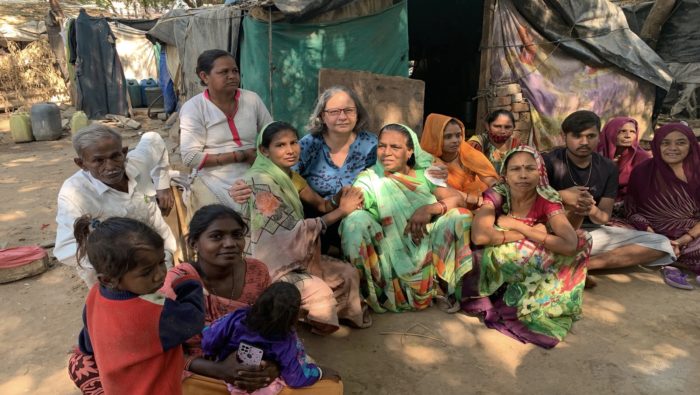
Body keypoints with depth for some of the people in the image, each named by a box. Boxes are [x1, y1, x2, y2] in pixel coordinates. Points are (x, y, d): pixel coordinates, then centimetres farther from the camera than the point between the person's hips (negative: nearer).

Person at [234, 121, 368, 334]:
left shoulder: (288, 175, 6)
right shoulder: (260, 182, -21)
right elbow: (293, 230, -22)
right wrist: (341, 211, -18)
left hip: (294, 256, 8)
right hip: (268, 267, -8)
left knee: (349, 274, -2)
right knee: (320, 293, -25)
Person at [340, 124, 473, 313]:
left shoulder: (424, 175, 10)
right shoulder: (369, 179, 3)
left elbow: (457, 198, -3)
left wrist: (430, 209, -21)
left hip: (431, 255, 2)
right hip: (393, 260, -2)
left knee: (460, 215, -15)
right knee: (356, 219, -25)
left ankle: (443, 287, -1)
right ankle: (363, 296, -12)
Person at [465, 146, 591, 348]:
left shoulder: (548, 199, -13)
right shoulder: (496, 194, -16)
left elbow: (570, 244, -28)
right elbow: (480, 236, -35)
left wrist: (518, 226, -26)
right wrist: (534, 233, -26)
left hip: (535, 269, 3)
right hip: (497, 270, -3)